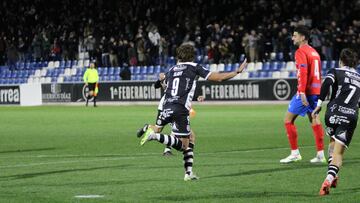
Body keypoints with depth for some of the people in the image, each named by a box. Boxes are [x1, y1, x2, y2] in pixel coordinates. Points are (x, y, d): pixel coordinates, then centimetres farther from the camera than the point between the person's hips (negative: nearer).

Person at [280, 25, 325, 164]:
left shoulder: (301, 52, -10)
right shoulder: (314, 52, 17)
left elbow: (303, 72, -21)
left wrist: (302, 92, -26)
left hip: (306, 91, -9)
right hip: (316, 90, 9)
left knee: (288, 119, -1)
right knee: (314, 120, 11)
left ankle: (295, 153, -2)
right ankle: (320, 154, 7)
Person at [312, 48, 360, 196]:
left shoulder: (335, 72, 10)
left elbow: (326, 84, -12)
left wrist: (319, 104, -14)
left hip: (333, 112, -1)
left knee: (333, 142, 28)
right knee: (339, 152, -2)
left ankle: (333, 176, 19)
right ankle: (329, 180, -23)